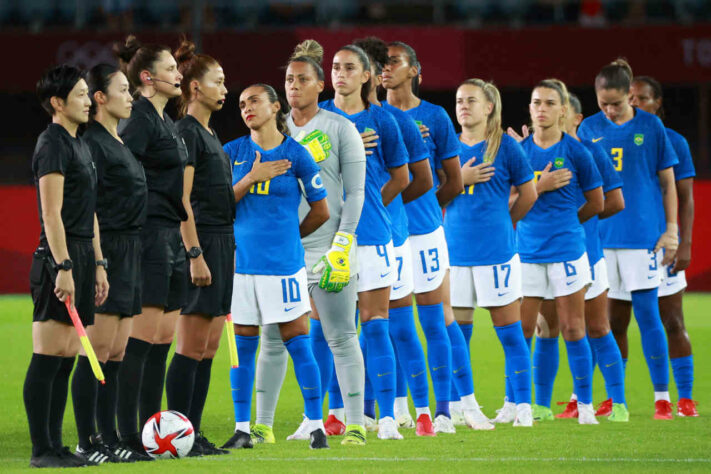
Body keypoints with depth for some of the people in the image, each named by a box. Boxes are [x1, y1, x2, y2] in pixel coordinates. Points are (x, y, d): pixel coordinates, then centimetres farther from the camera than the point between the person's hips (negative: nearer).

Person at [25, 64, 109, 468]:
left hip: (82, 256, 10)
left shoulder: (81, 146, 19)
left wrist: (97, 264, 19)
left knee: (65, 359, 9)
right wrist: (64, 266, -21)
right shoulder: (53, 145, -9)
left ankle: (55, 446, 12)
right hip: (59, 257, -10)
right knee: (48, 357, -8)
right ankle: (42, 450, -8)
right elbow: (51, 213, -16)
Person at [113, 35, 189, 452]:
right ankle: (127, 434, -9)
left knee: (164, 336, 9)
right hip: (150, 233, -10)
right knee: (144, 334, -10)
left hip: (171, 233, 10)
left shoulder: (166, 121, 19)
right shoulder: (139, 119, -11)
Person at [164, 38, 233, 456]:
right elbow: (182, 200, -16)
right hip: (200, 242, -10)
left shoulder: (209, 133, 19)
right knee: (193, 347, -9)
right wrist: (195, 254, -21)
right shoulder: (186, 132, -10)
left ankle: (194, 433, 10)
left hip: (220, 244, 10)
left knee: (209, 348, 8)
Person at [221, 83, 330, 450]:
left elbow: (321, 211, 6)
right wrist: (252, 178, -10)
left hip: (283, 264, -2)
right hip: (241, 262, 3)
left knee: (297, 342, -2)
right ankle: (242, 428, 11)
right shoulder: (233, 152, 6)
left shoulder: (296, 155, -1)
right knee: (243, 345, 5)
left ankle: (316, 426, 4)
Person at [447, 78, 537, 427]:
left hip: (496, 252, -3)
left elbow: (527, 194, 5)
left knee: (509, 330, -1)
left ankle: (519, 404, 5)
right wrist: (460, 180, -7)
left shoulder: (504, 146, -1)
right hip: (455, 251, 3)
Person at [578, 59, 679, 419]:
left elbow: (667, 183, 6)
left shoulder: (650, 127, 2)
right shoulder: (589, 129, 7)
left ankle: (662, 397, 4)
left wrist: (671, 230, 0)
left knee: (647, 313, -2)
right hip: (598, 236, 2)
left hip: (643, 234, -2)